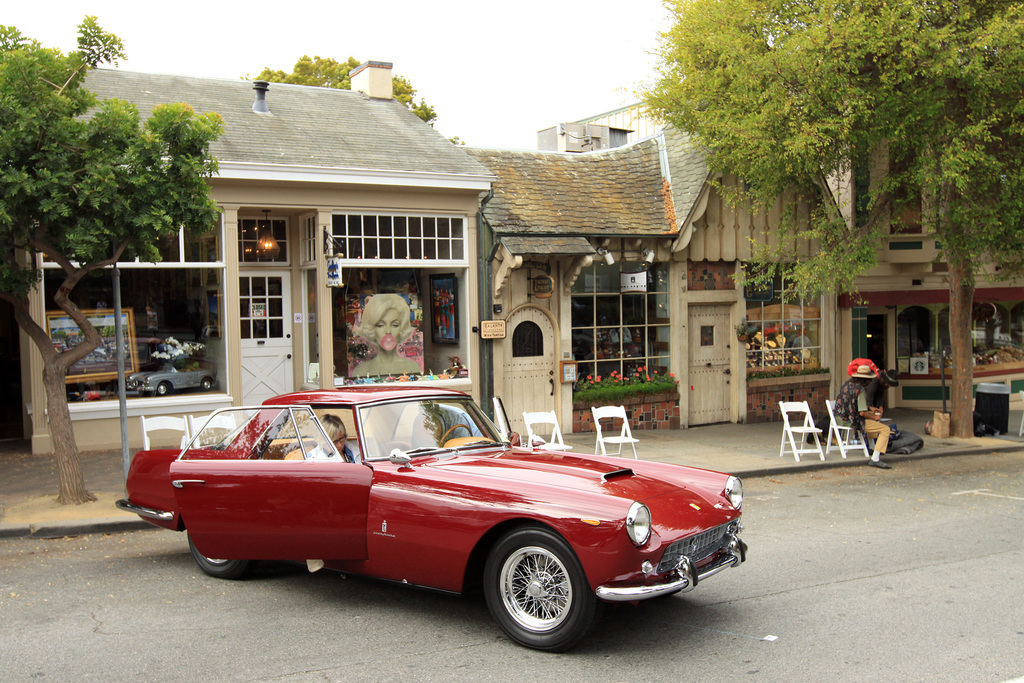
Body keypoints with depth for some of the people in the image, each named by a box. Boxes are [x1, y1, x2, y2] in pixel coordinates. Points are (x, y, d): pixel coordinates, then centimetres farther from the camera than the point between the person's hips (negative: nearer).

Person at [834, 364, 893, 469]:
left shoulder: (848, 384, 8)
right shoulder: (860, 390, -19)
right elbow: (862, 413, -22)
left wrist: (870, 408, 19)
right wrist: (874, 417, -4)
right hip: (853, 421, -9)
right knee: (885, 429, -7)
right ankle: (875, 459, -15)